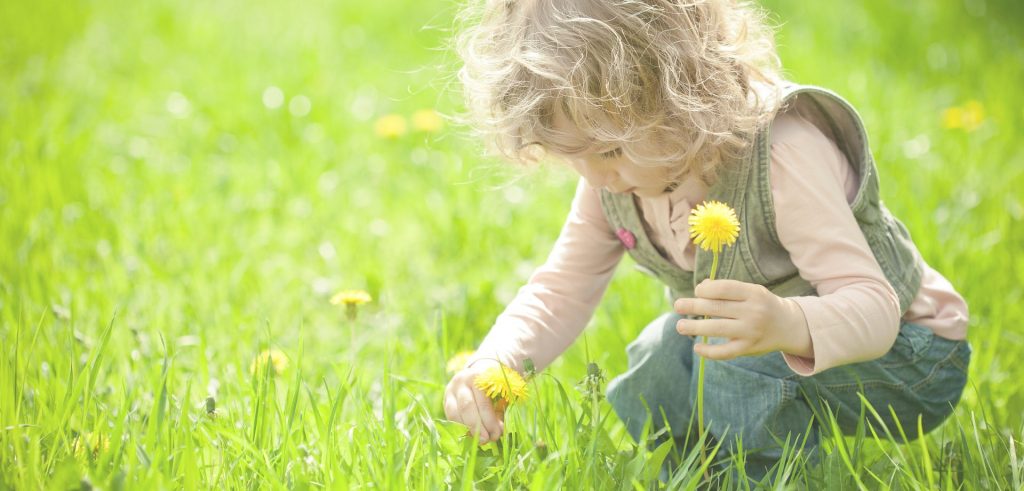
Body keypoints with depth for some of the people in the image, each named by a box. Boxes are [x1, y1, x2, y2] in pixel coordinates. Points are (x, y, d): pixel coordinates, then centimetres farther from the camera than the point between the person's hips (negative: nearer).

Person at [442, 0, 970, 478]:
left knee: (744, 355, -32)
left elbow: (874, 307, -40)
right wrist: (493, 362, -24)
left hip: (900, 357, -7)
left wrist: (789, 325, -62)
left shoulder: (786, 157, -35)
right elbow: (564, 287, -4)